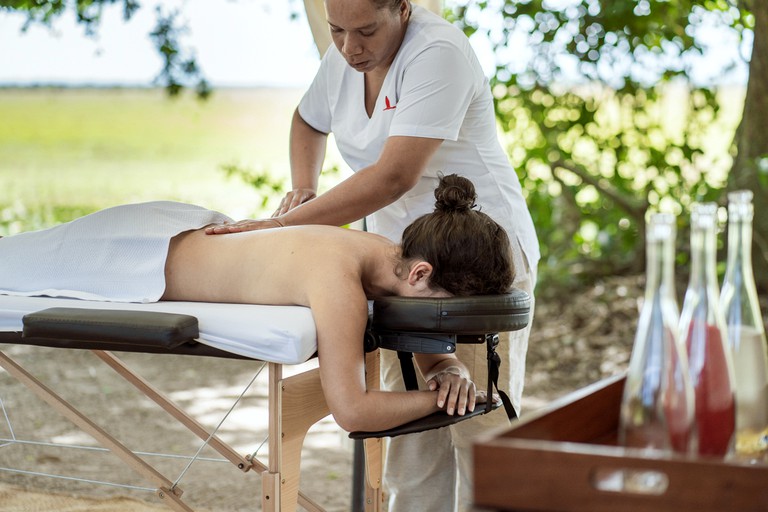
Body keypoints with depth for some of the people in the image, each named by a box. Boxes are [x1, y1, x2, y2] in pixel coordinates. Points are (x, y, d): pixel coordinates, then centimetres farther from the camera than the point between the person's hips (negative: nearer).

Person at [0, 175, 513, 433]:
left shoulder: (396, 261, -14)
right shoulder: (340, 282, -40)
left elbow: (436, 353, 2)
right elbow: (352, 409, -43)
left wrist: (454, 372, -20)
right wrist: (438, 399, -30)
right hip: (136, 261, -7)